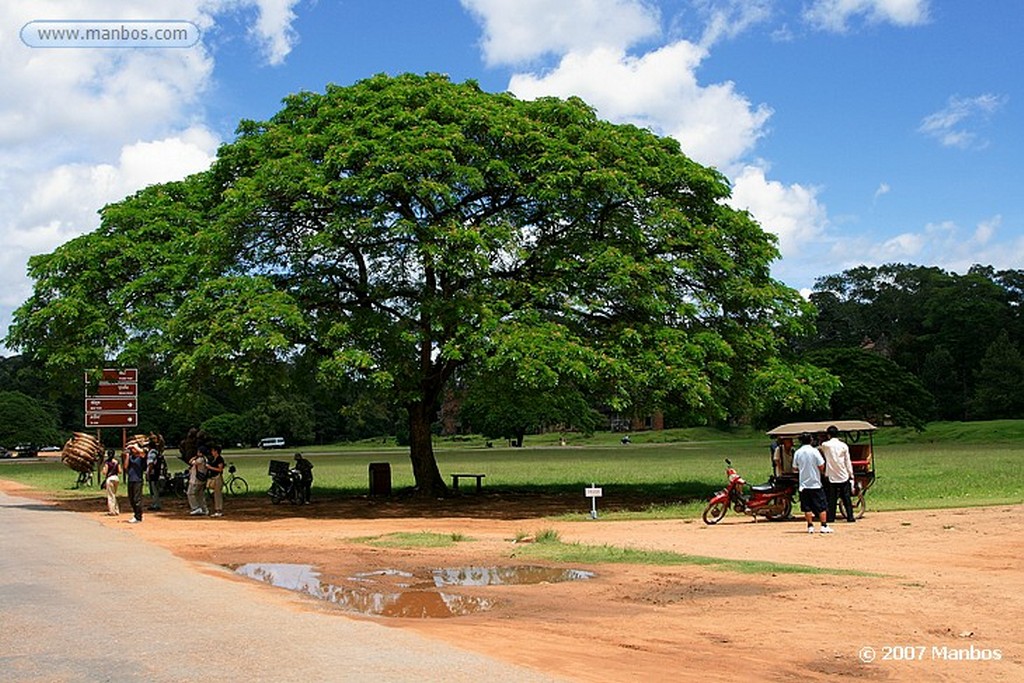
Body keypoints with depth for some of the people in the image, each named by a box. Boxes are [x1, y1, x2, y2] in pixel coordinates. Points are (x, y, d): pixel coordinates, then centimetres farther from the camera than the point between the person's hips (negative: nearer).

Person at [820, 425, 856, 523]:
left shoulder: (825, 445, -5)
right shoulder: (844, 446, -1)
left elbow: (819, 448, 19)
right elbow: (848, 462, 1)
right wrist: (851, 475, 5)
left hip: (831, 477, -1)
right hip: (844, 476, 1)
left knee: (831, 498, 4)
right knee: (846, 498, 8)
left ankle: (830, 518, 2)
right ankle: (850, 517, 9)